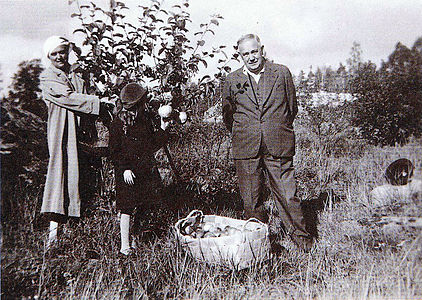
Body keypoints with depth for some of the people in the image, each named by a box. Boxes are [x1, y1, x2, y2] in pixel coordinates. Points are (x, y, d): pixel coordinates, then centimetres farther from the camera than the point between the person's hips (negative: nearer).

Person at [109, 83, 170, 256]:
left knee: (143, 206, 7)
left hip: (145, 171, 6)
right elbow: (114, 150, -7)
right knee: (127, 208, -4)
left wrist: (162, 129, 8)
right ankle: (125, 246, 3)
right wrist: (124, 168, -15)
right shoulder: (118, 123, -6)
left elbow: (153, 145, 16)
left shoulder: (145, 120, 13)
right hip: (127, 173, -6)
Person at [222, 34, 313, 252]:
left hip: (278, 147, -1)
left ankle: (300, 237, 18)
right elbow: (228, 116, 17)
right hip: (246, 150, 1)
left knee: (287, 195, 0)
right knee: (251, 200, 6)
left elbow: (292, 108, 15)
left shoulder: (282, 73, 6)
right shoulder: (232, 81, 8)